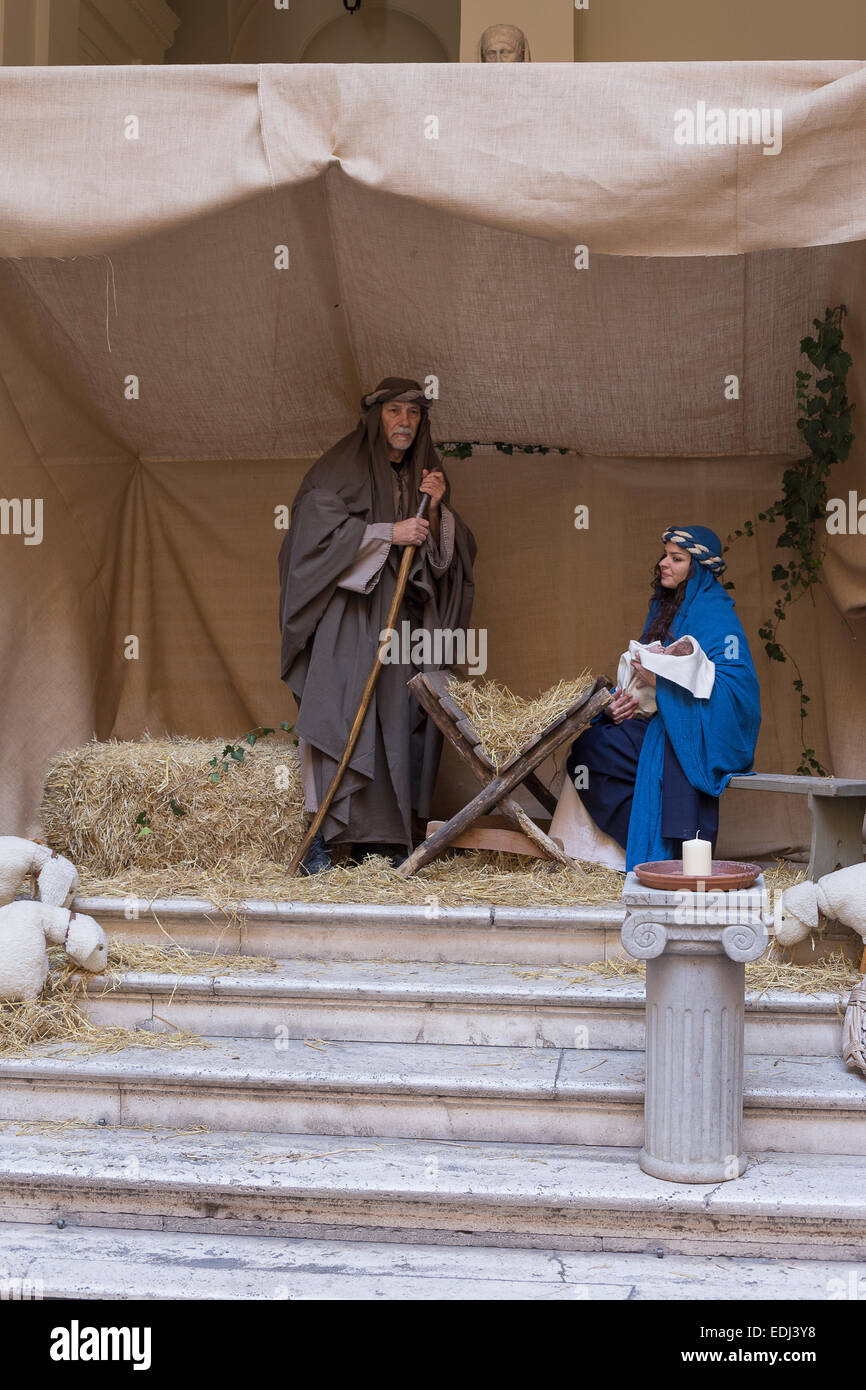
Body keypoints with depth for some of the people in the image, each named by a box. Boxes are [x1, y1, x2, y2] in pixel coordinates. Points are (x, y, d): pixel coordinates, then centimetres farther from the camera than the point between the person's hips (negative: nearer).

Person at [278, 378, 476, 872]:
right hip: (349, 618, -5)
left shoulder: (425, 474, 19)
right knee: (343, 715, -13)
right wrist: (389, 533, -14)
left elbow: (453, 553, 15)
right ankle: (324, 836, -12)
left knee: (401, 717, -1)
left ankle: (385, 838, 2)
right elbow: (319, 528, -11)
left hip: (406, 620, 5)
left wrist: (437, 511, -4)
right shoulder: (341, 467, 2)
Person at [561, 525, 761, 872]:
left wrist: (663, 677, -23)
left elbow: (735, 680, -19)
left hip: (694, 735, -9)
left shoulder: (714, 612, -9)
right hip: (660, 723, 9)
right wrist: (619, 703, -4)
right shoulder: (666, 608, 18)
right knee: (588, 744, -11)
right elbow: (636, 670, 18)